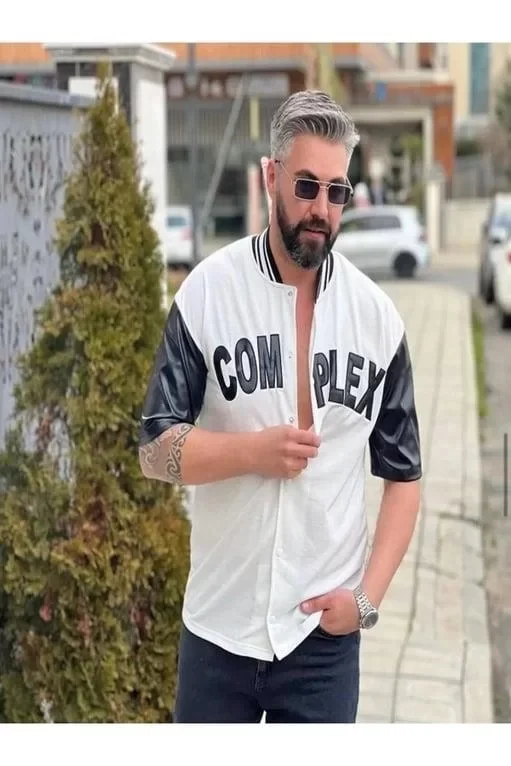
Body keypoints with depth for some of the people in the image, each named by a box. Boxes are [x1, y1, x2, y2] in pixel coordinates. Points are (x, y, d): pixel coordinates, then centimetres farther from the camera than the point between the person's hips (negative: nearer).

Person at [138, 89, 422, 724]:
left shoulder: (377, 315, 0)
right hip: (218, 625, -1)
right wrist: (252, 450, -18)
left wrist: (368, 595, -3)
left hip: (325, 632, 1)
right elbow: (155, 451, -3)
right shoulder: (207, 292, -5)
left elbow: (403, 474, 6)